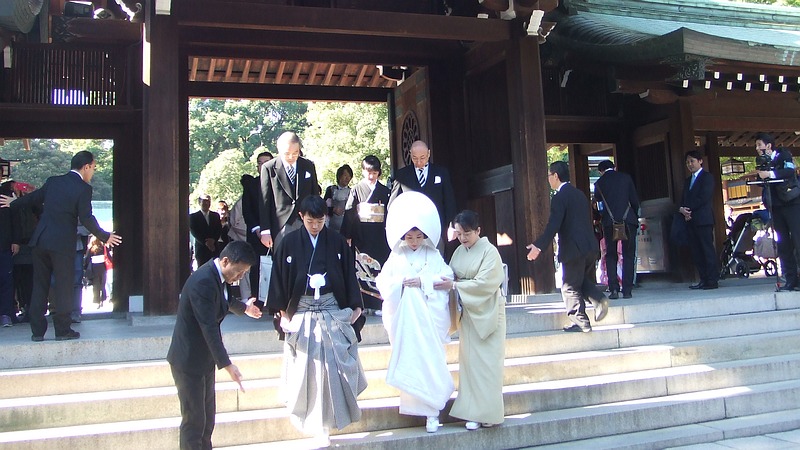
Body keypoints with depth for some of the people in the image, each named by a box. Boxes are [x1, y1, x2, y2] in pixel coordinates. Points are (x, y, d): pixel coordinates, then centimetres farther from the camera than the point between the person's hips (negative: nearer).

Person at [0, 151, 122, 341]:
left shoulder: (53, 181, 9)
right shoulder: (83, 189, -9)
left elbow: (35, 197, 25)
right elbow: (86, 219, -13)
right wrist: (105, 237, -1)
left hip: (40, 240, 6)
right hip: (62, 243, -5)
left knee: (39, 286, 11)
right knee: (63, 286, 4)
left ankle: (37, 331, 15)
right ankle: (62, 330, 8)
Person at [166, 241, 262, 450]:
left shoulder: (217, 276, 4)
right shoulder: (203, 281, -26)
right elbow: (209, 328, -31)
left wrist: (243, 307, 47)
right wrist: (227, 364, -33)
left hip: (205, 359, 9)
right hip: (189, 360, -9)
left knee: (207, 418, 15)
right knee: (194, 420, -2)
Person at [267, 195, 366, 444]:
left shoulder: (337, 242, 2)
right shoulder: (288, 243, -1)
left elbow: (349, 275, 5)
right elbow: (279, 278, 2)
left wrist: (356, 306, 0)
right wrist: (282, 313, -1)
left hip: (334, 313, 0)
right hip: (301, 315, 0)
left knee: (337, 364, -2)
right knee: (307, 368, 4)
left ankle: (337, 412, 16)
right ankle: (313, 420, 20)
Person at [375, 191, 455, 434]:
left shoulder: (434, 255, 5)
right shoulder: (396, 256, 6)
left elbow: (447, 277, -4)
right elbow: (383, 282, 1)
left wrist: (424, 281, -14)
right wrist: (401, 283, -16)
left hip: (429, 317, -1)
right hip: (405, 319, 1)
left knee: (430, 361, -3)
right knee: (409, 361, 3)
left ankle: (432, 412, 2)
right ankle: (415, 403, 17)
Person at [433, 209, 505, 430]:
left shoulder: (489, 251, -11)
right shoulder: (459, 251, 8)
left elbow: (485, 283, -20)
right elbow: (452, 278, 10)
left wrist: (454, 285, -22)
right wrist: (445, 283, -11)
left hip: (487, 313, -6)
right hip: (468, 313, 6)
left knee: (487, 361, -2)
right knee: (470, 360, 7)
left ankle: (489, 413, 7)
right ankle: (475, 412, 14)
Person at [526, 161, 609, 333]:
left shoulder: (559, 197, -12)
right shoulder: (580, 194, 15)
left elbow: (553, 225, -21)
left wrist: (539, 246, -20)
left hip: (573, 249, -8)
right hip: (591, 247, 8)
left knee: (570, 287, 3)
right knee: (584, 280, 23)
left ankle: (581, 322, 6)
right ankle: (599, 300, 0)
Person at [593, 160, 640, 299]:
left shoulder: (599, 182, 3)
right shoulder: (625, 178, 5)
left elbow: (597, 200, 13)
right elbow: (634, 200, 5)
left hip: (609, 222, 0)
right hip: (628, 220, 0)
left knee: (611, 256, 8)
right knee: (628, 255, 6)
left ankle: (614, 289, -1)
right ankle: (627, 290, 2)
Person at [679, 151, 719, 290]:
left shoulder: (707, 177, 0)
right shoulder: (688, 180, 24)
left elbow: (704, 198, -12)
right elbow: (684, 200, 18)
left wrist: (688, 209, -11)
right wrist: (682, 209, -3)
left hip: (703, 220, -7)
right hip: (690, 221, 7)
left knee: (708, 250, -7)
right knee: (696, 252, 4)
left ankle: (713, 280, -6)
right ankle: (703, 280, 7)